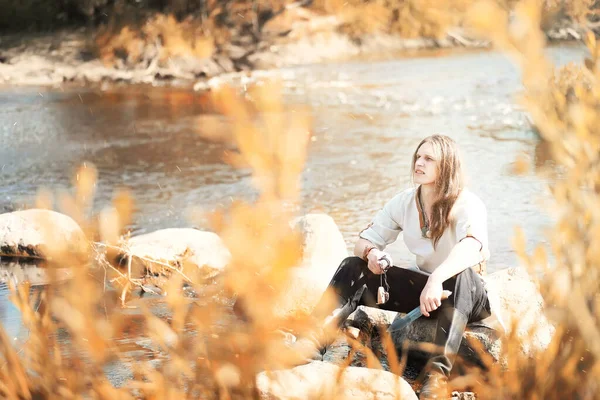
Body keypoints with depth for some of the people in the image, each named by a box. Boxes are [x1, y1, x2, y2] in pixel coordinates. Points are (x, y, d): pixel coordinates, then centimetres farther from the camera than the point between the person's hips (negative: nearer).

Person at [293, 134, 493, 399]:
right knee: (354, 268, -12)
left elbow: (471, 246, -41)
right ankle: (309, 345, -29)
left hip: (469, 295, -5)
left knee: (463, 274, -41)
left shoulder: (467, 205, -20)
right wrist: (370, 253, -25)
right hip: (425, 287, 5)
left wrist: (437, 278, -58)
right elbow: (364, 241, 0)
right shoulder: (404, 202, -2)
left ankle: (438, 375, -50)